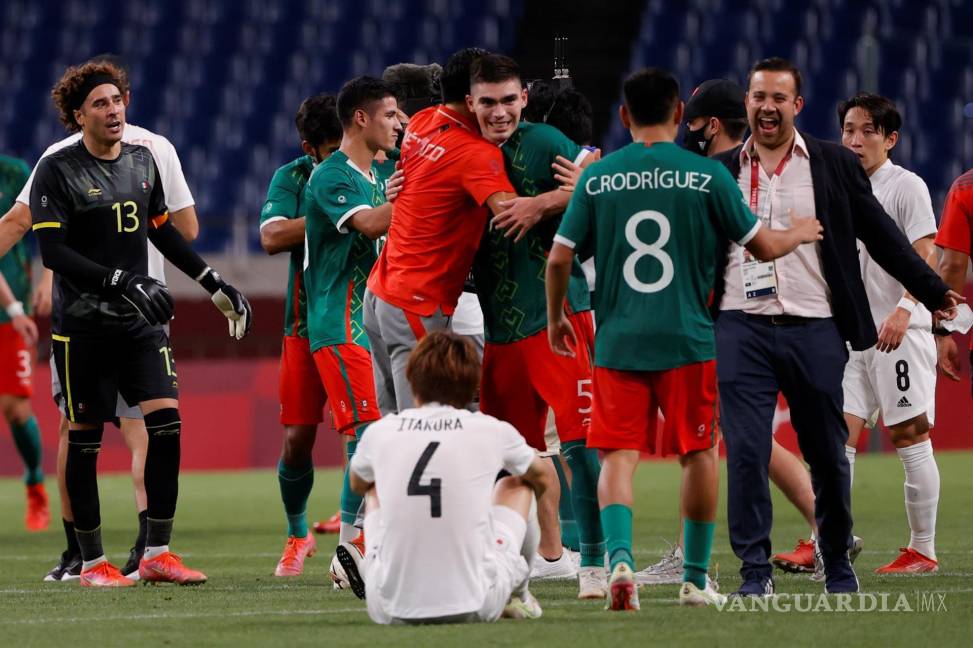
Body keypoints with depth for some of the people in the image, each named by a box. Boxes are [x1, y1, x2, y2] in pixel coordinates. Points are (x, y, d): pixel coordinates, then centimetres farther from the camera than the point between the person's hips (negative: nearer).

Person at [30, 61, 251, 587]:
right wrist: (121, 282, -24)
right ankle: (92, 562, 11)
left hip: (140, 320, 5)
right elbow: (52, 251, -16)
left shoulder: (142, 161, 10)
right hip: (82, 325, -5)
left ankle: (157, 552, -2)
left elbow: (163, 231, 22)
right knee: (84, 440, 1)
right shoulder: (57, 171, -8)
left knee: (165, 419, -9)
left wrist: (216, 285, 21)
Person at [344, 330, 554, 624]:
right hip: (475, 607, -1)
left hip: (391, 610, 2)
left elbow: (357, 485, 30)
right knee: (515, 485, 28)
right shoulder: (492, 431, 1)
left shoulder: (379, 432, 4)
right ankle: (517, 596, 38)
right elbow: (542, 479, 26)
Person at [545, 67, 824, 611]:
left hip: (617, 341, 1)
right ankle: (697, 577, 18)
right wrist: (799, 234, 26)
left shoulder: (597, 178, 2)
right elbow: (764, 246, 4)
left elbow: (560, 258, 2)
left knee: (618, 456, 1)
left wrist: (556, 319, 19)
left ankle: (621, 557, -22)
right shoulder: (707, 176, -2)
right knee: (700, 452, 13)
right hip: (687, 340, -1)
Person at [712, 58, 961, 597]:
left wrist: (934, 292, 5)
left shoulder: (836, 166, 7)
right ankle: (755, 569, -4)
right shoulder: (719, 172, 9)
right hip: (741, 330, 0)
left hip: (814, 330, 0)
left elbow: (880, 236, 8)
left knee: (828, 456, 6)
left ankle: (838, 563, 23)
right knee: (745, 452, -8)